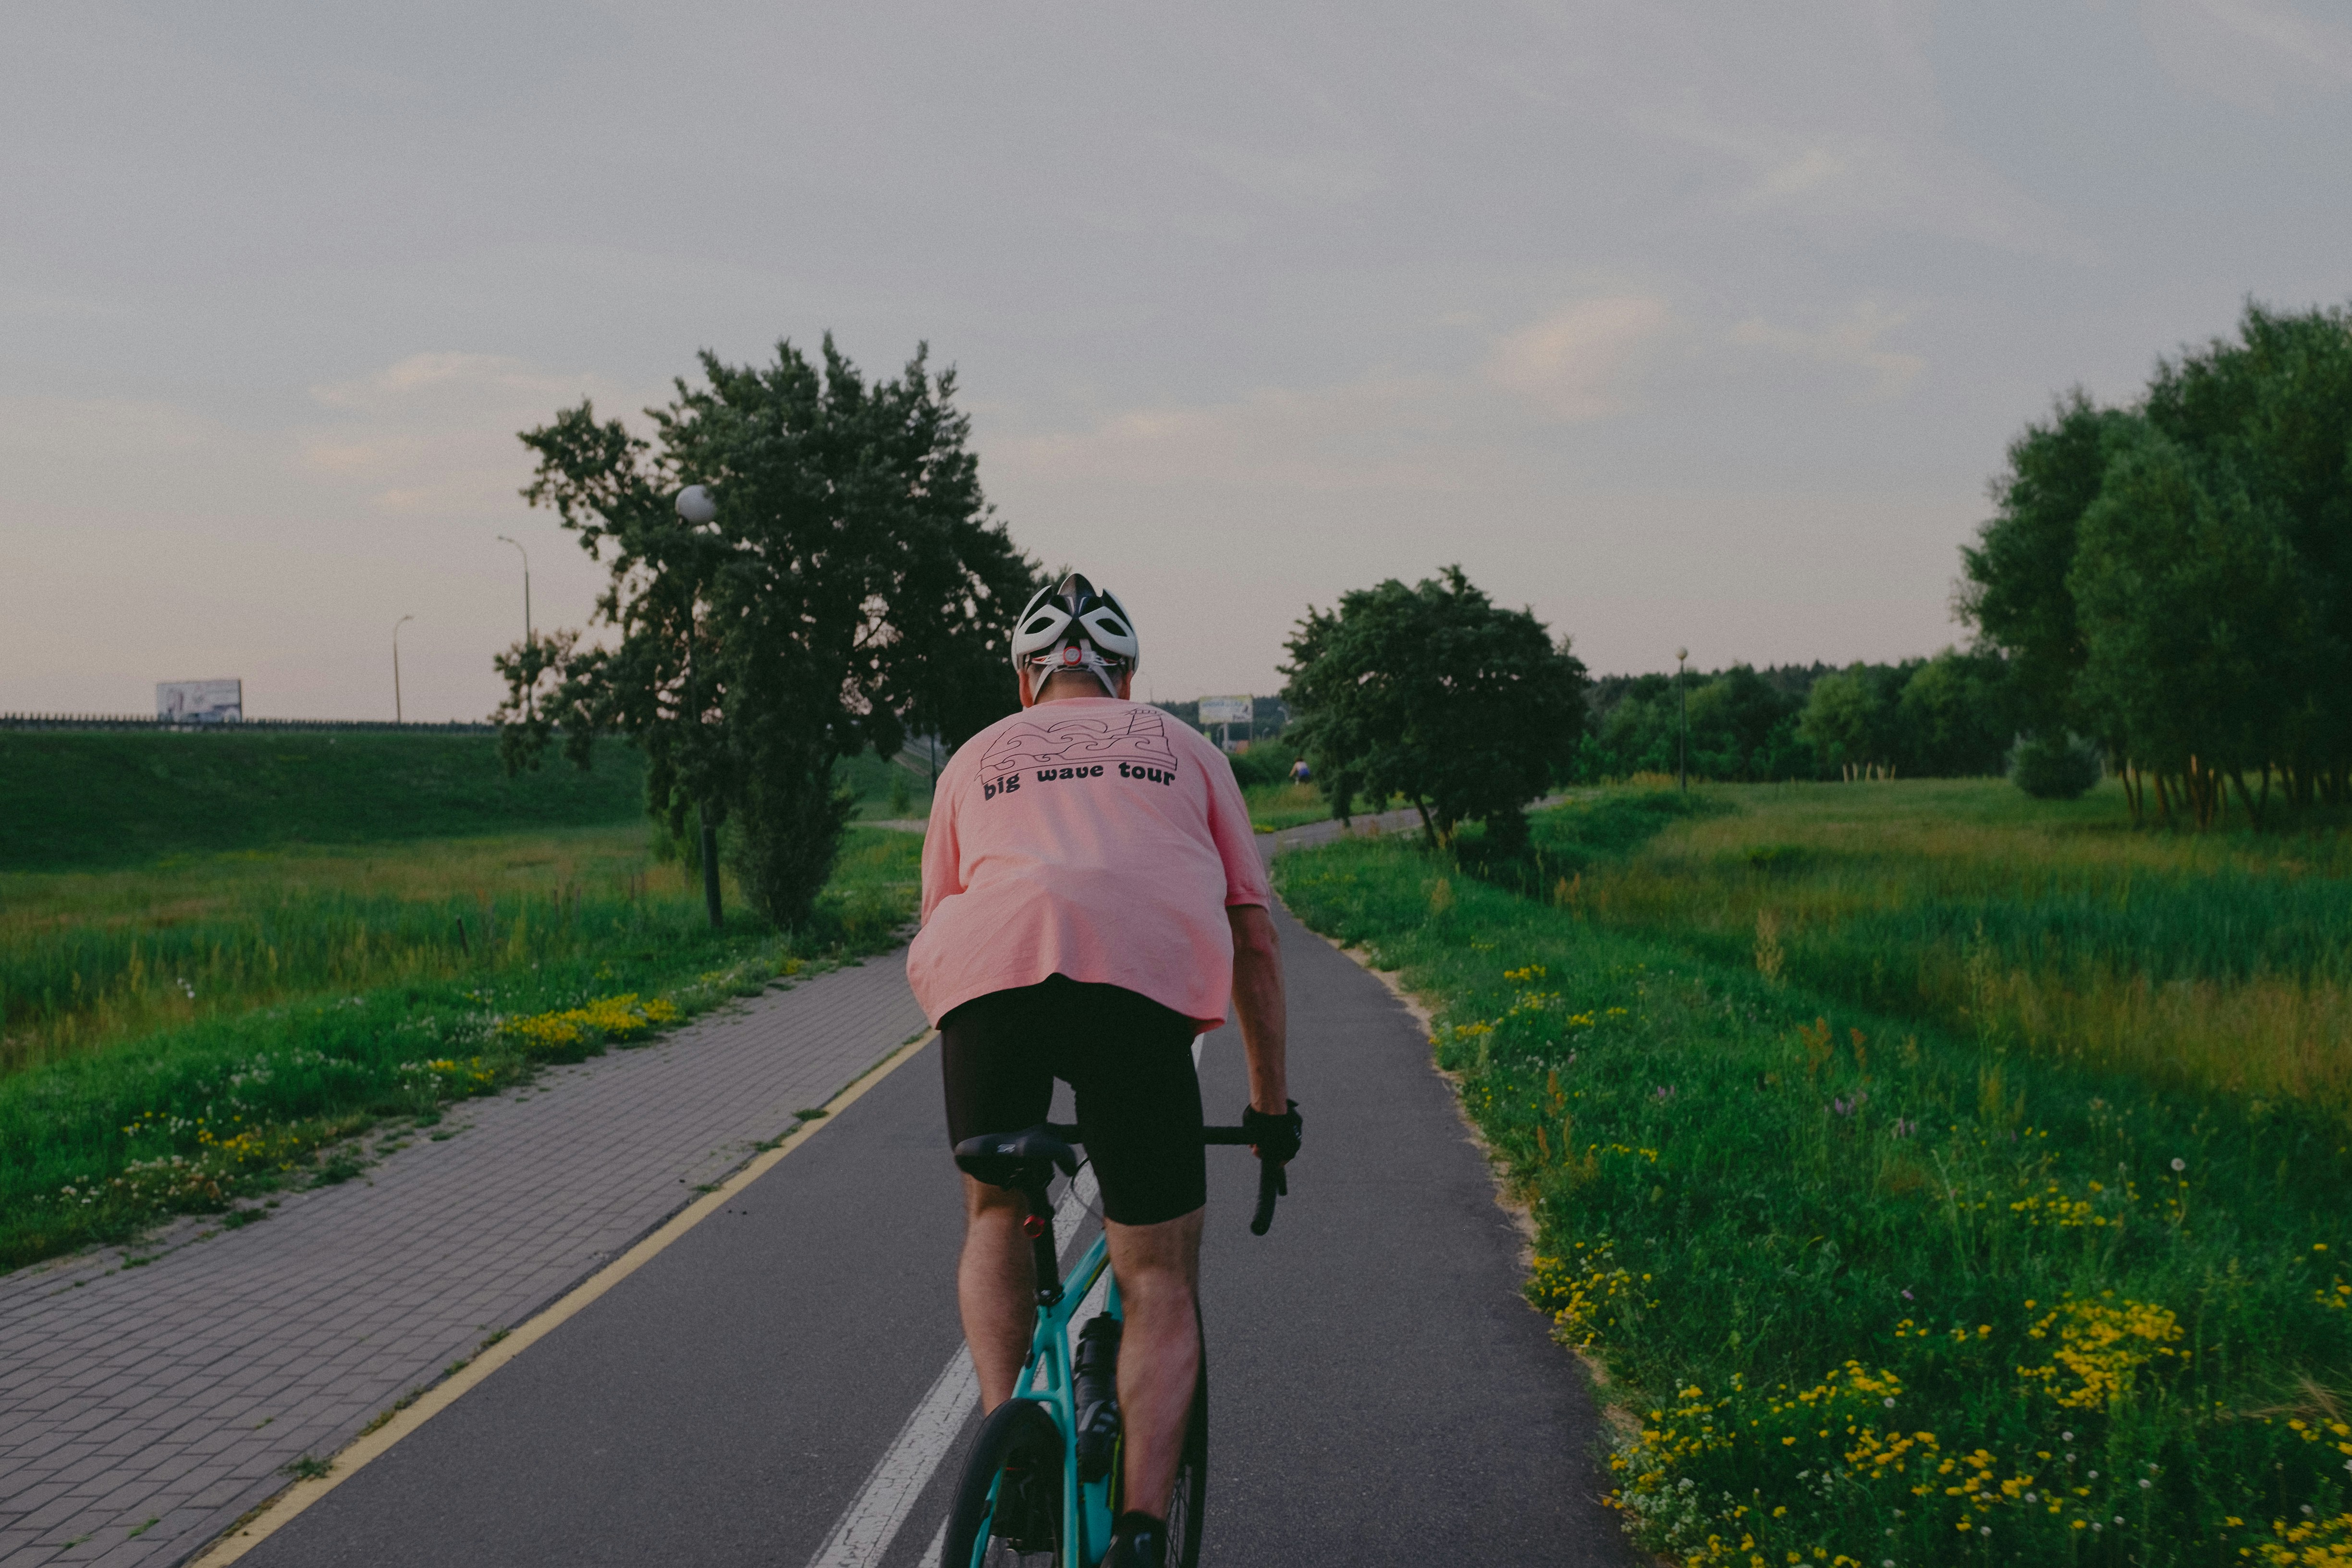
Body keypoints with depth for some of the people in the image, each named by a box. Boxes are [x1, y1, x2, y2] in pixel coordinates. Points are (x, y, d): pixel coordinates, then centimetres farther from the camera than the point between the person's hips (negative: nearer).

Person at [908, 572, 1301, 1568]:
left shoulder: (977, 758, 34)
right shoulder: (1185, 751, 32)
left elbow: (936, 932, 36)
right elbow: (1252, 939, 28)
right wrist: (1271, 1101, 36)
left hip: (990, 972, 1)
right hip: (1143, 979, -1)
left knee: (995, 1214, 27)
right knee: (1160, 1278, 10)